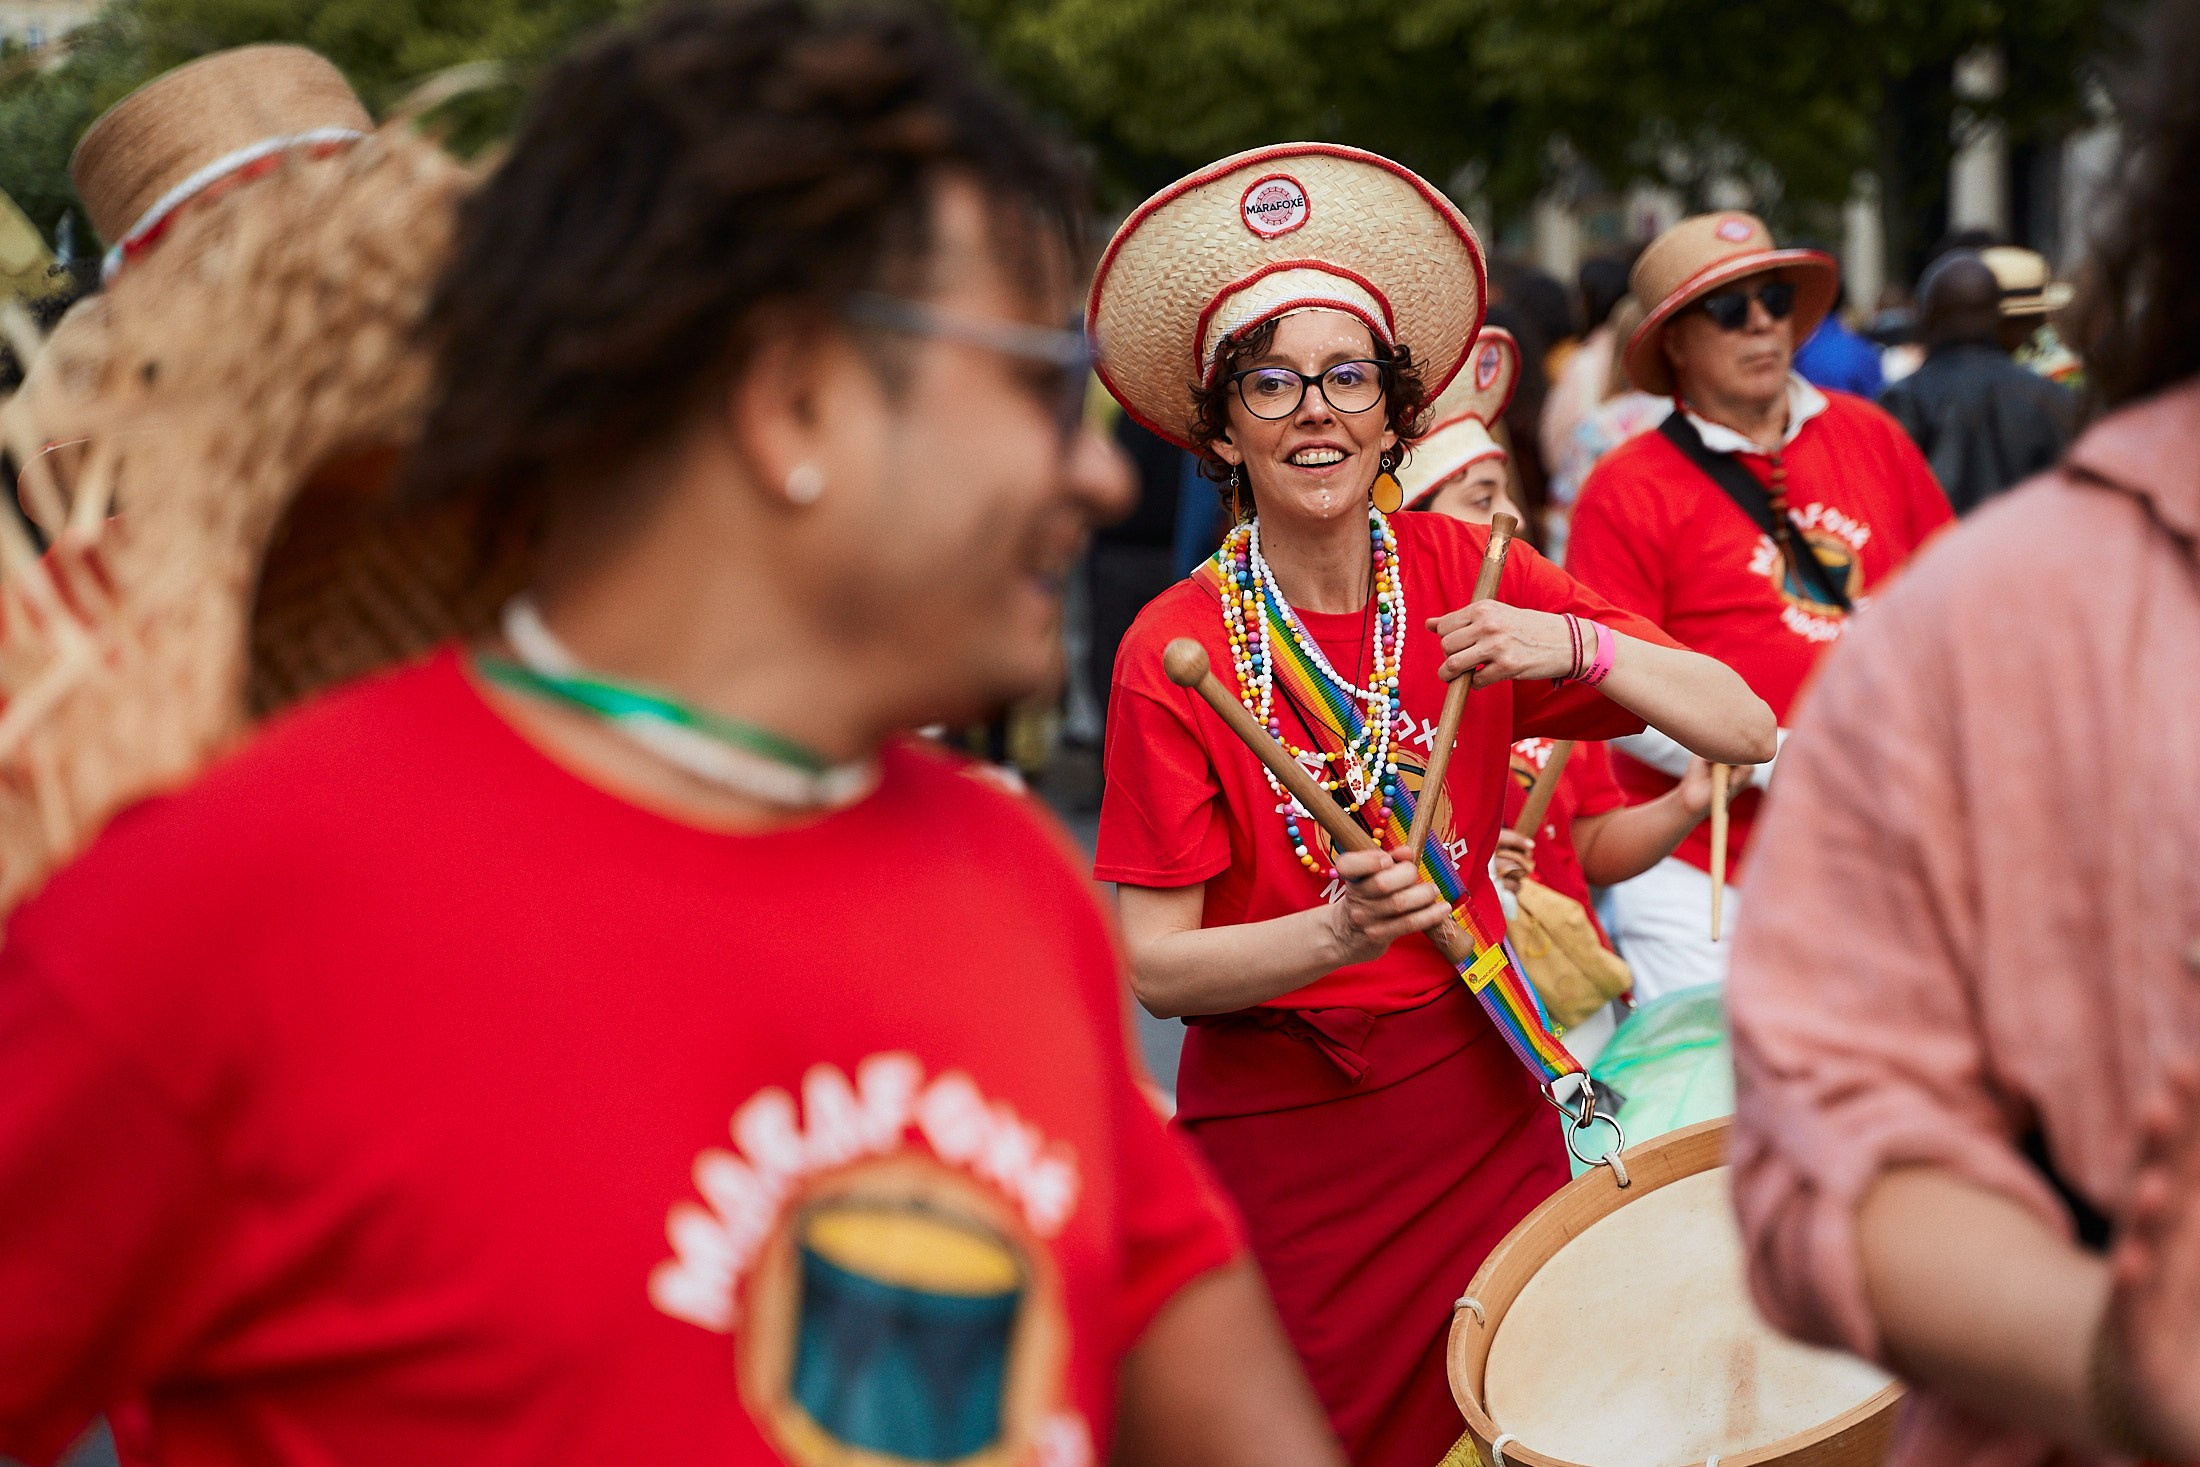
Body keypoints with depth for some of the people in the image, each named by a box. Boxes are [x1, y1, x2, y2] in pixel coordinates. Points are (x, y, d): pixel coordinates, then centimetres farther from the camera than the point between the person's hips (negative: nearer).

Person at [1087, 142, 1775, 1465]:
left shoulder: (1464, 576, -4)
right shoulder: (1176, 651, -11)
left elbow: (1747, 733, -7)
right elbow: (1156, 968, -12)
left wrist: (1575, 647, -24)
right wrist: (1339, 933, -29)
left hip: (1481, 1097, 3)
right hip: (1282, 1135, -3)